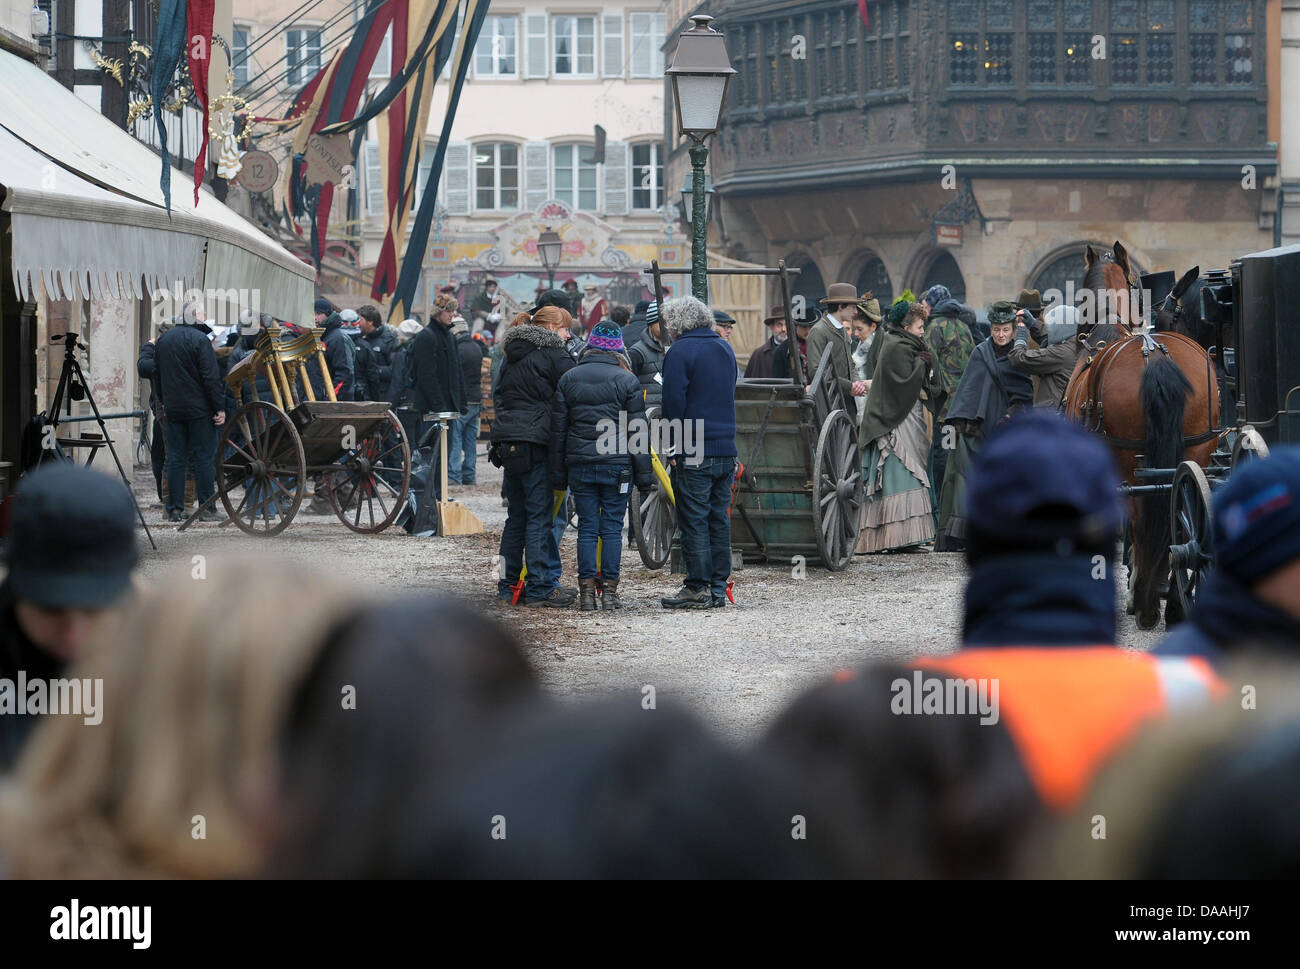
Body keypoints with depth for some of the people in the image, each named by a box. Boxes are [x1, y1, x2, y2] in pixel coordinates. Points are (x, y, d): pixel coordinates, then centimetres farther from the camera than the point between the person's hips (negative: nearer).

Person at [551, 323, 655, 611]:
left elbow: (558, 430, 8)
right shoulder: (627, 381, -2)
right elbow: (638, 432, -2)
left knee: (587, 528, 6)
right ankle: (609, 591, 1)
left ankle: (586, 592, 3)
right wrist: (644, 474, 2)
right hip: (617, 466, -2)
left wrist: (558, 474, 13)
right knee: (612, 528, 2)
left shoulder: (568, 379, 6)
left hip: (580, 465, 2)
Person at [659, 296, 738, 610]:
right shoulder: (724, 349, 14)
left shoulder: (680, 352, -10)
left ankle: (698, 588, -3)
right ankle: (718, 589, 12)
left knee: (694, 521, -3)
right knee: (719, 519, 10)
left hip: (693, 454, -7)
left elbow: (674, 403, -13)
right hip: (726, 451, 7)